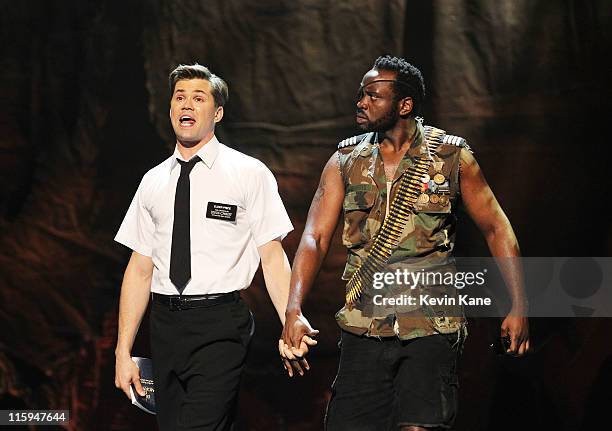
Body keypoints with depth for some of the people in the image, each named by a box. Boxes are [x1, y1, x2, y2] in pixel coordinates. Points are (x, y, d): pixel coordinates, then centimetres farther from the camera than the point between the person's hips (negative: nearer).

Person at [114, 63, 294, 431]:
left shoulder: (249, 174, 1)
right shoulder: (154, 182, 13)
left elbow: (272, 256, -4)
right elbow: (140, 267, 13)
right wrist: (124, 350, 8)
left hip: (220, 323, -5)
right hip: (166, 323, 5)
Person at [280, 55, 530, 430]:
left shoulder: (452, 157, 1)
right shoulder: (345, 162, 6)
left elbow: (496, 229, 6)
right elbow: (315, 238, -2)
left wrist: (519, 307, -1)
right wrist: (294, 311, -17)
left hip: (431, 328, -3)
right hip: (364, 328, 3)